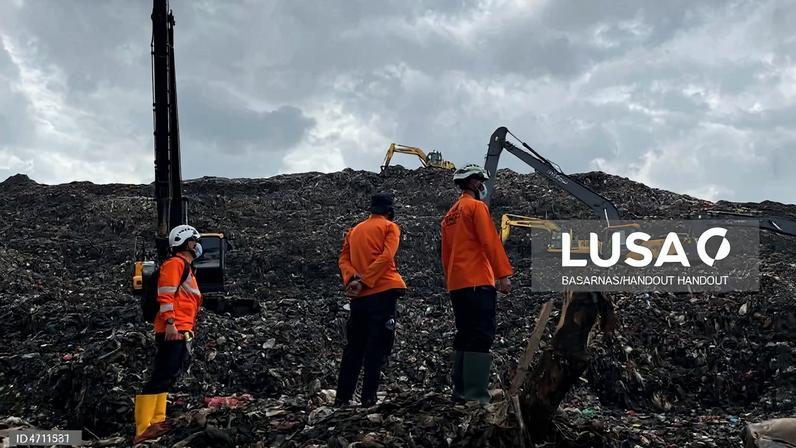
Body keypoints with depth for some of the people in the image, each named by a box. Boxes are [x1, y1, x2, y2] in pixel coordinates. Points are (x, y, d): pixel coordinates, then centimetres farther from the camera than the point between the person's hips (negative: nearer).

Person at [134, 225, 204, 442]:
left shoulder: (185, 267, 24)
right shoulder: (175, 263, -6)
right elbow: (165, 294, -18)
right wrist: (170, 323, -25)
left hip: (181, 333, 11)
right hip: (173, 331, -11)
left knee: (166, 379, 11)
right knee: (160, 379, -13)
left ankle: (157, 422, 16)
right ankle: (143, 429, -15)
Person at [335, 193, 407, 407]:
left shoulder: (354, 230, 20)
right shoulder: (390, 227, 4)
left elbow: (343, 259, 8)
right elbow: (386, 257, -11)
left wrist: (352, 278, -6)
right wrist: (364, 281, -12)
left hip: (359, 295, 5)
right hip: (383, 290, -5)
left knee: (354, 347, 12)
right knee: (377, 347, -4)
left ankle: (342, 397, 12)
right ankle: (368, 398, -7)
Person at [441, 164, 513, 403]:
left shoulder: (450, 214, 21)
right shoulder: (476, 206, -4)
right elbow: (491, 242, -14)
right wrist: (503, 275, -15)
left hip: (456, 285, 9)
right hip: (478, 282, -9)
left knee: (465, 336, 12)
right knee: (482, 337, -11)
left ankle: (461, 391, 13)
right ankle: (476, 395, -17)